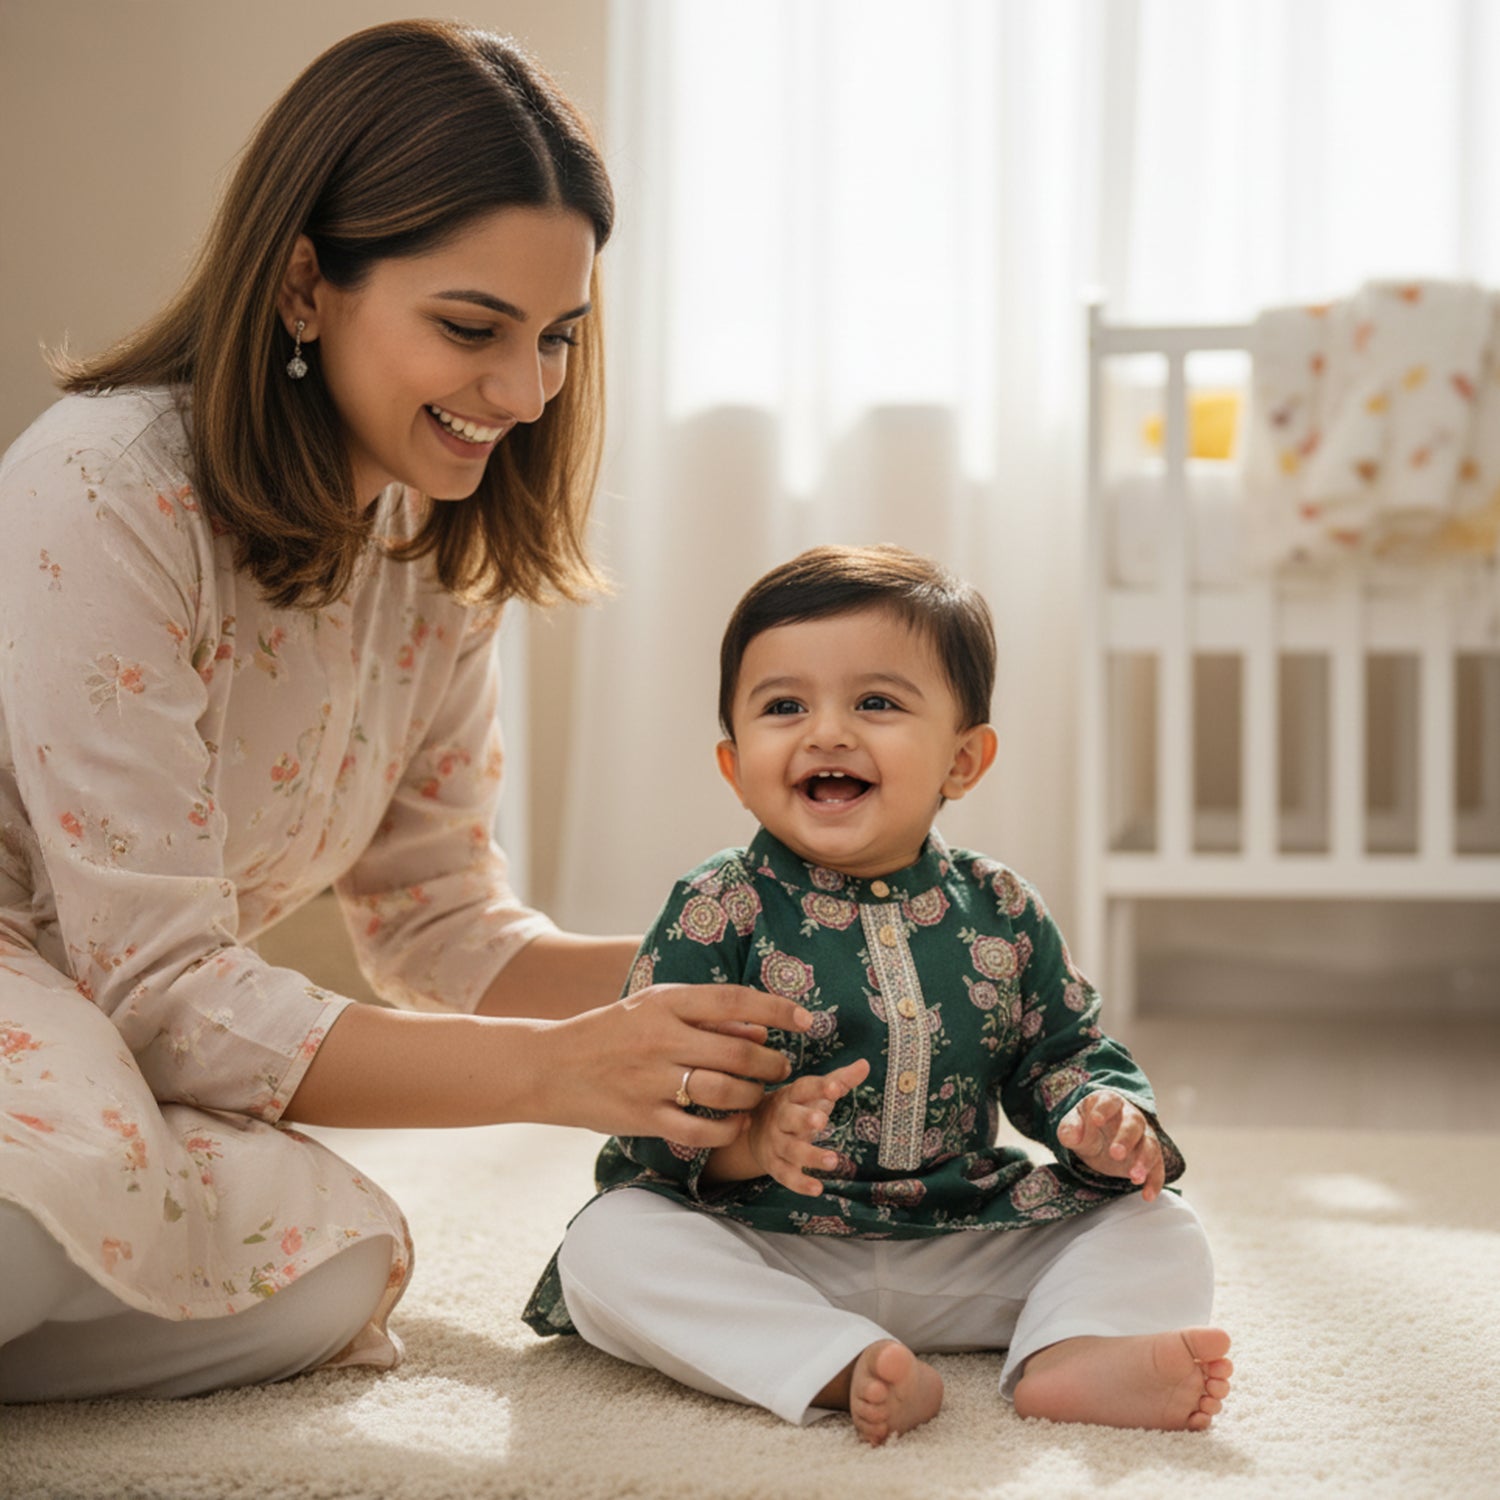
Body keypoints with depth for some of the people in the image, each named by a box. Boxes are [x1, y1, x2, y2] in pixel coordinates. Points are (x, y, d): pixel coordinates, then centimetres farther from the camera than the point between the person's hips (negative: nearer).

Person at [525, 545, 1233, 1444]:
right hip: (766, 1249, -3)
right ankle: (841, 1365, -39)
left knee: (1162, 1230, -6)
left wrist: (1104, 1119, -11)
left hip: (970, 1246, 3)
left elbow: (1066, 1051, 13)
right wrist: (746, 1139, -32)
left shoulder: (1002, 912, 4)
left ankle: (1073, 1353, -34)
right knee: (611, 1241, -28)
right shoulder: (720, 909, -7)